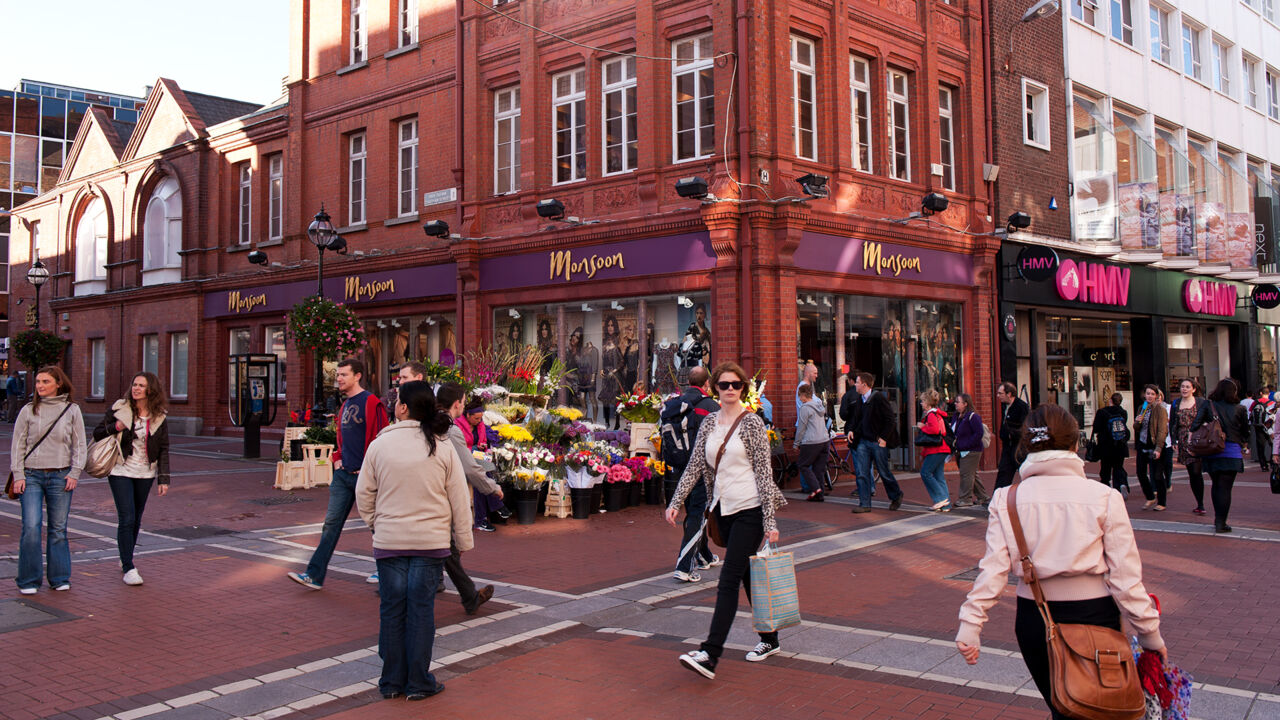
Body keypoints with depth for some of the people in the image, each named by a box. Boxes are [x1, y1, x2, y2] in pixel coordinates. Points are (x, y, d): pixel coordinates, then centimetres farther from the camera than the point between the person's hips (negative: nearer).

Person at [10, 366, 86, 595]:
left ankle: (59, 578, 14)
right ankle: (28, 580, 4)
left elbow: (79, 445, 8)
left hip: (61, 476, 0)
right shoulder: (28, 410, 4)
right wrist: (18, 475, -2)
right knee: (31, 527, -8)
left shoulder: (72, 410, 5)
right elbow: (17, 444, 6)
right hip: (32, 475, 0)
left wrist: (75, 472, -1)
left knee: (58, 529, 4)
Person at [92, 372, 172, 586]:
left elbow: (163, 449, 2)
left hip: (145, 474, 3)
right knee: (126, 519, -9)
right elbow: (97, 434, 2)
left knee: (136, 519, 13)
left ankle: (126, 559, 33)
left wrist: (163, 479, -4)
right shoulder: (119, 409, -4)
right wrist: (115, 427, -19)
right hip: (121, 471, -3)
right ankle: (128, 568, -3)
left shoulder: (159, 417, 1)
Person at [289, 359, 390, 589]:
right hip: (343, 474, 8)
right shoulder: (345, 405, 14)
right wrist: (337, 458, 11)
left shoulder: (371, 403, -13)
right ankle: (315, 576, 6)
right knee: (331, 523, 5)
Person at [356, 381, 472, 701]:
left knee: (391, 609, 10)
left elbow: (364, 494, 4)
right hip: (431, 540, 0)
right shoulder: (443, 447, -5)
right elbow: (459, 498, -1)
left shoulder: (379, 444, -4)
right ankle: (419, 683, 13)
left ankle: (392, 681, 19)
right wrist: (463, 539, 10)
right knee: (421, 609, 6)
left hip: (389, 540, 0)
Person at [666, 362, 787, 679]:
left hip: (749, 509, -6)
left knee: (729, 580, -11)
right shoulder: (708, 423, 9)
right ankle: (769, 639, 30)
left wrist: (770, 521, -13)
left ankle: (710, 655, -14)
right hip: (722, 508, 6)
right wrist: (676, 502, 1)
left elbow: (764, 472, -10)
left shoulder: (752, 423, -7)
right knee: (748, 576, 15)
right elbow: (695, 465, 10)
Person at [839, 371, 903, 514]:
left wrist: (884, 437, -14)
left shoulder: (878, 398, -12)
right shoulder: (859, 399, 8)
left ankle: (896, 496, 29)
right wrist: (851, 430, 0)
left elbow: (891, 418, -12)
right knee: (861, 473, -1)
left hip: (878, 442, -6)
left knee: (884, 472, 6)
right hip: (863, 440, 6)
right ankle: (864, 504, 4)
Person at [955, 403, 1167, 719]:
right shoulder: (1104, 497, -8)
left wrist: (970, 625, -8)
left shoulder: (1006, 499, -5)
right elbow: (1125, 575, -8)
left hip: (1034, 618, 2)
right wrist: (1149, 633, 2)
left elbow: (993, 568, -11)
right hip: (1093, 615, -1)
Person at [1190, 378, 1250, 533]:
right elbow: (1245, 433, 12)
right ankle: (1221, 523, -2)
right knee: (1225, 487, -1)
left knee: (1216, 485, 18)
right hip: (1232, 453, -2)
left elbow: (1195, 425, -8)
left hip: (1211, 451, 2)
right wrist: (1243, 446, 30)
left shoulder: (1207, 406, 2)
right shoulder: (1239, 410, 1)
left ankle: (1217, 519, 24)